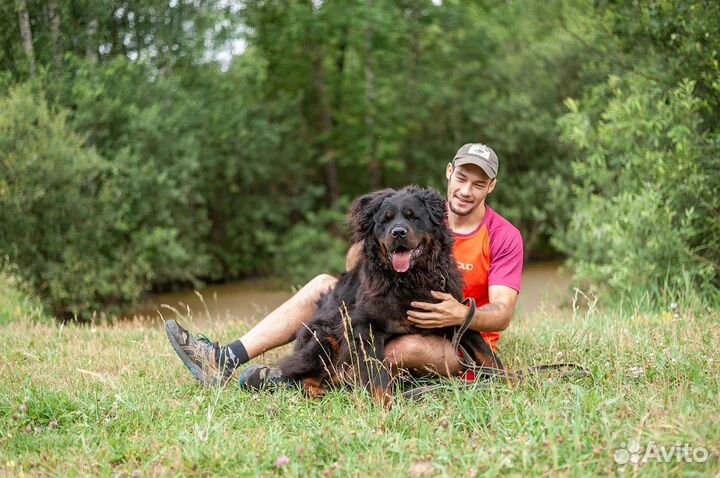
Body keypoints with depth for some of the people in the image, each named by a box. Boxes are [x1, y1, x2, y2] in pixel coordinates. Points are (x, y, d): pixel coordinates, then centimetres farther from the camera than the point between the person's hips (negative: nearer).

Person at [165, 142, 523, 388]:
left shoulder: (504, 237, -9)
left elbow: (502, 314, -19)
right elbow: (354, 268, -3)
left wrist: (463, 315, -39)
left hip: (464, 343, -5)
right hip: (400, 319, 5)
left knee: (408, 347, -39)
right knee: (324, 285, -9)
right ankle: (226, 361, -21)